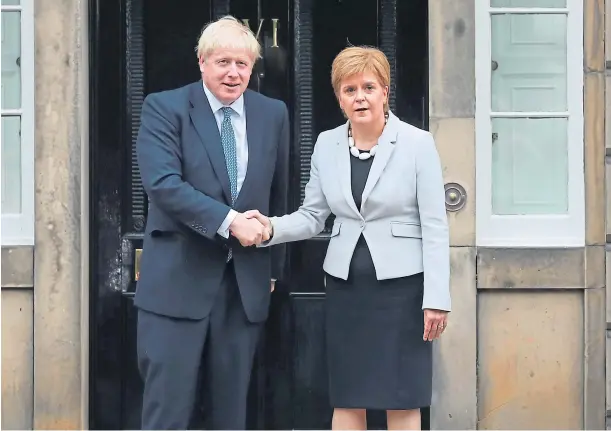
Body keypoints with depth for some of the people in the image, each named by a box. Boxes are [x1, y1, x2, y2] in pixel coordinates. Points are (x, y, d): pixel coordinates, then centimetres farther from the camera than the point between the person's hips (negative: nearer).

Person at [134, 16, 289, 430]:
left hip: (246, 283, 4)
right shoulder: (164, 108, -3)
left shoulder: (273, 114, 9)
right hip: (178, 280, -4)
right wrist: (229, 221, -22)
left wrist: (273, 266, 18)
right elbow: (163, 183, -16)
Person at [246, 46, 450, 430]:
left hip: (401, 284, -4)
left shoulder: (417, 143, -6)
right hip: (346, 284, 4)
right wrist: (272, 227, -12)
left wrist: (437, 298, -12)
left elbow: (435, 226, -8)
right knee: (346, 400, 9)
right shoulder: (326, 145, 6)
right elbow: (312, 216, 9)